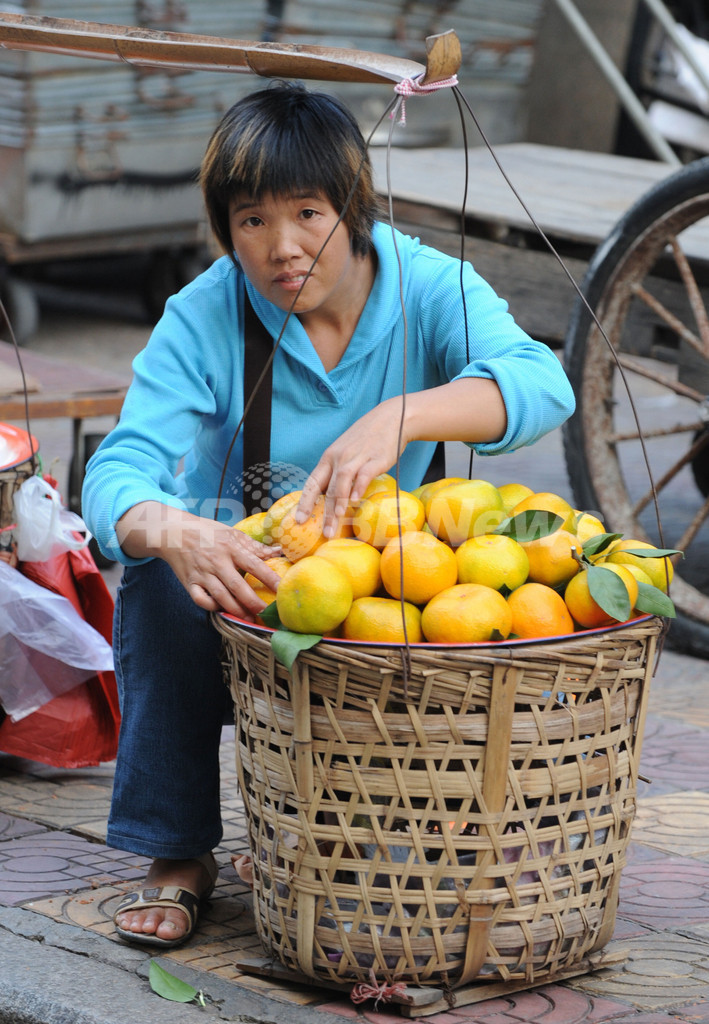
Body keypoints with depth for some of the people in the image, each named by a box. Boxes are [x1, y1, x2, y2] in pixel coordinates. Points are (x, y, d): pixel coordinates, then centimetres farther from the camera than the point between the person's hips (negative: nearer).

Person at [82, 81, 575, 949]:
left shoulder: (427, 288, -10)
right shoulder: (202, 319, -13)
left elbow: (541, 381, -30)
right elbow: (120, 470, -26)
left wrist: (397, 418, -48)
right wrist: (171, 530, -52)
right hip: (237, 596, 0)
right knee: (158, 574, -31)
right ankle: (177, 855, -16)